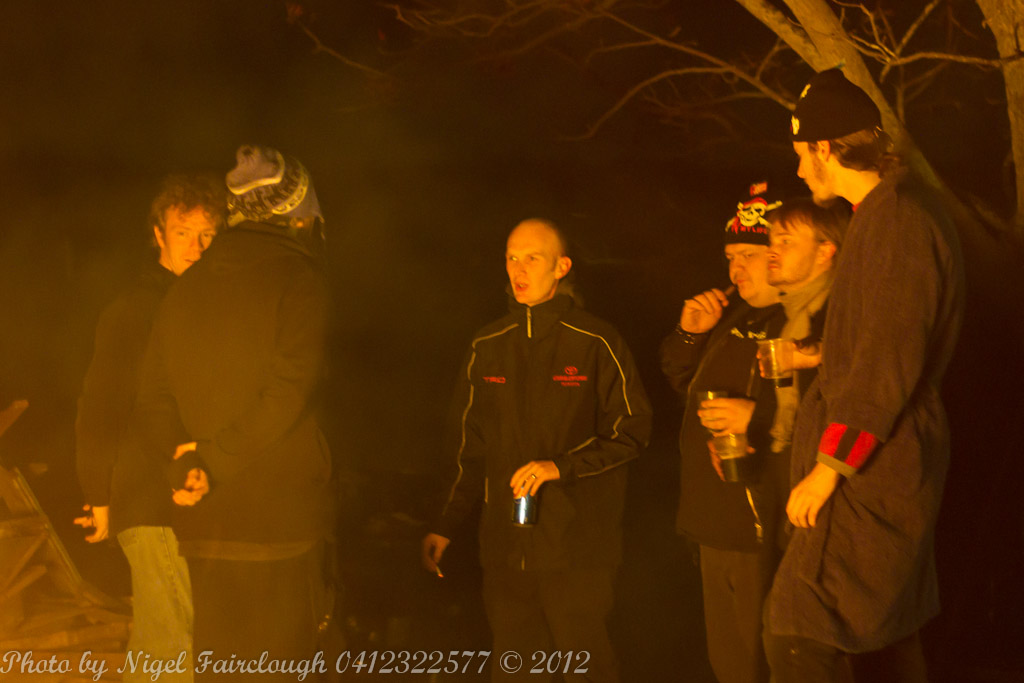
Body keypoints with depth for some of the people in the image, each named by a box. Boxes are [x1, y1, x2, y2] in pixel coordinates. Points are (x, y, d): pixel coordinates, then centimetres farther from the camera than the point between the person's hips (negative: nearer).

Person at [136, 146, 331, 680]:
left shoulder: (186, 289, 12)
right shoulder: (297, 277, -6)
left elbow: (155, 399, 7)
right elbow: (287, 394, -16)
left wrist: (185, 459, -6)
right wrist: (216, 461, -11)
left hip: (202, 522, 6)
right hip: (280, 515, -6)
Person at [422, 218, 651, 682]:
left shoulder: (596, 344, -3)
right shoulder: (487, 348, 10)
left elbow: (631, 433, -2)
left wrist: (560, 466, -14)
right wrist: (445, 525, 12)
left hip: (577, 547, -4)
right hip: (504, 544, 4)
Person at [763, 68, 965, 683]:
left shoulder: (896, 225, -19)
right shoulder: (900, 207, 13)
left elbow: (888, 364, -23)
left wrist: (829, 466, -20)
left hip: (870, 470, -11)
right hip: (887, 465, 11)